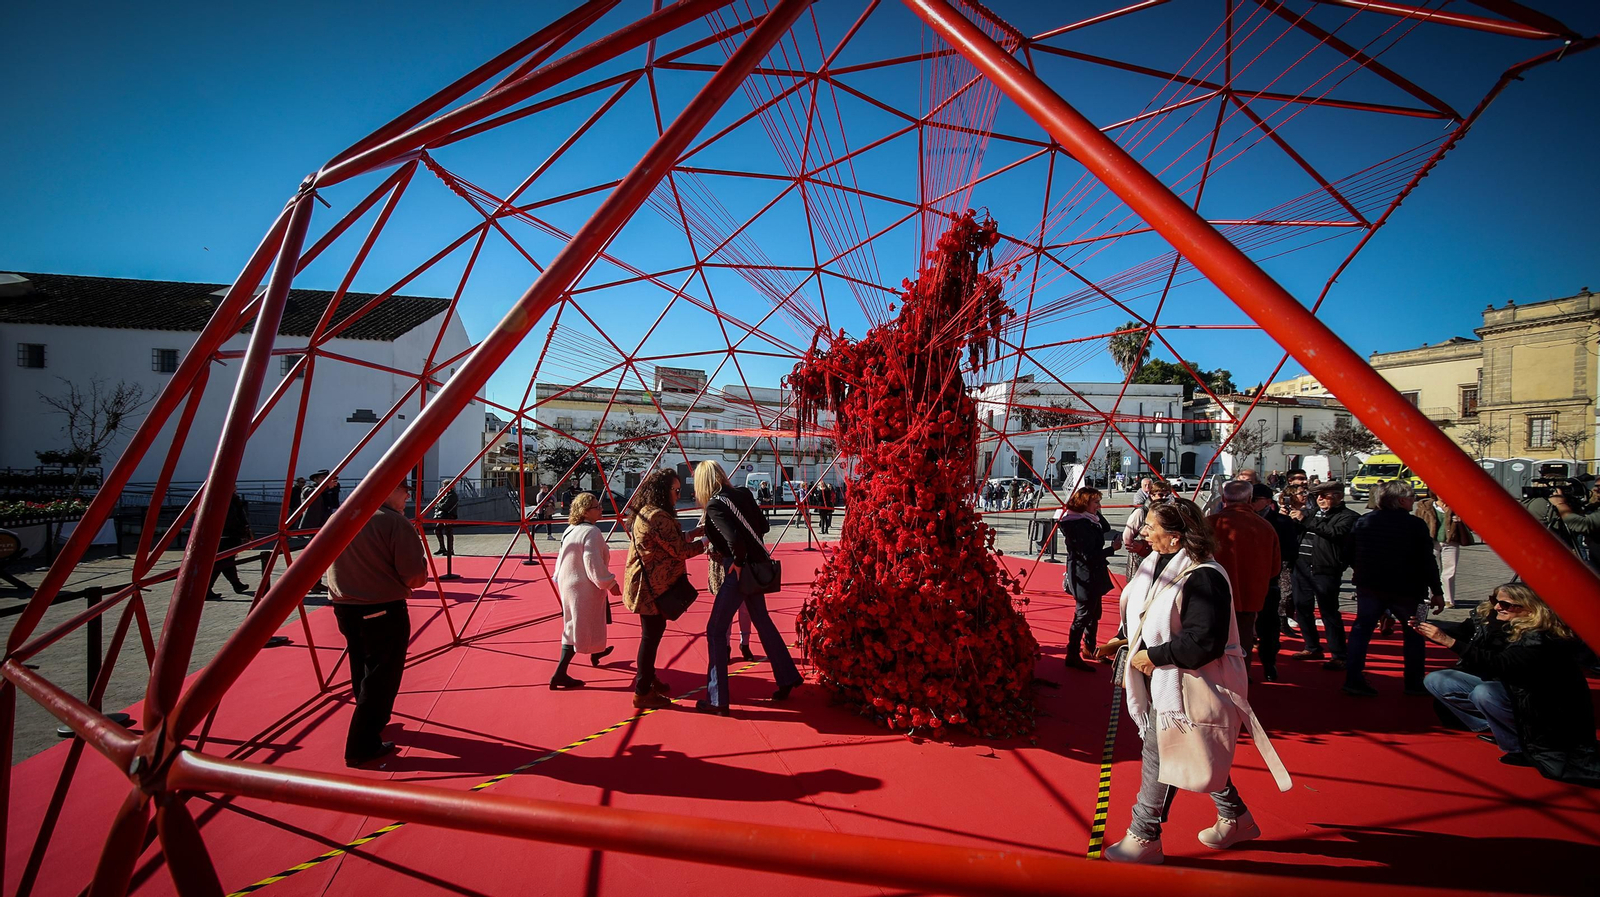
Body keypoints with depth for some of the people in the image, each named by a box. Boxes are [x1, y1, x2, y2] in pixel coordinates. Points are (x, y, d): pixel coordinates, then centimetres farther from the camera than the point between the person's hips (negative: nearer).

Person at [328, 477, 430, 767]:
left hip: (344, 608, 8)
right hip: (383, 611, -8)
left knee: (363, 672, 24)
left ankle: (373, 721, 41)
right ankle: (363, 747, 5)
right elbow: (417, 578, -19)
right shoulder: (395, 522, -17)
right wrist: (399, 582, 4)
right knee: (380, 677, 3)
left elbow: (330, 565, 15)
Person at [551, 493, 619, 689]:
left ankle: (595, 652, 48)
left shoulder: (569, 530, 8)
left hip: (567, 583, 10)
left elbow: (562, 558, 14)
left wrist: (560, 579, 24)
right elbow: (593, 564, -24)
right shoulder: (592, 532, -20)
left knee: (576, 624, 25)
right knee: (578, 629, -3)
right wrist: (610, 583, -17)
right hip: (584, 587, -10)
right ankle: (560, 674, -5)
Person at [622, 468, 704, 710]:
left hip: (648, 584, 10)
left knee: (654, 631, 21)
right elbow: (679, 551, -18)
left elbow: (670, 544, 14)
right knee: (651, 634, 0)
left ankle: (648, 678, 36)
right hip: (652, 587, -10)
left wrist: (691, 534, 7)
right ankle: (642, 694, 10)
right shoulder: (658, 516, -22)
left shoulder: (644, 512, 10)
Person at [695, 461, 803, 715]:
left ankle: (717, 700, 6)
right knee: (762, 621, 24)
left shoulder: (714, 505, -16)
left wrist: (738, 562, -13)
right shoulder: (742, 494, 5)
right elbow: (762, 525, 12)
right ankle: (787, 680, 34)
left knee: (716, 630, 3)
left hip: (739, 570, -8)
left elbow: (733, 538, -28)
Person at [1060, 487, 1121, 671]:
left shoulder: (1087, 520, 7)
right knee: (1082, 615, -3)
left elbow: (1106, 528, 12)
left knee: (1094, 613, 22)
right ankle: (1072, 656, 6)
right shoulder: (1079, 524, -23)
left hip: (1093, 574, 11)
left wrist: (1097, 513, 1)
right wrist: (1112, 548, -16)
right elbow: (1089, 555, -24)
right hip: (1084, 577, -11)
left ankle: (1089, 648, 38)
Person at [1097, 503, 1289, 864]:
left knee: (1158, 753, -2)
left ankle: (1144, 838, 12)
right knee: (1195, 753, 20)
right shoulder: (1159, 565, 3)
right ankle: (1236, 818, 40)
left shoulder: (1203, 577, -25)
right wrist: (1124, 640, 6)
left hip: (1189, 685, -9)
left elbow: (1204, 641, -28)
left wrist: (1154, 656, -22)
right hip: (1163, 679, 9)